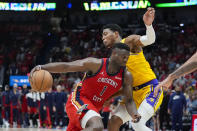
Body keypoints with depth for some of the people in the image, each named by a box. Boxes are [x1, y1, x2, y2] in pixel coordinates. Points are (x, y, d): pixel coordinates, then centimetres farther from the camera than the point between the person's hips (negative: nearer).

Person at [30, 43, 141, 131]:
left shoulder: (126, 76, -5)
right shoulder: (96, 64, -18)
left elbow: (129, 100, 1)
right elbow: (66, 66, -19)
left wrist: (134, 114, -23)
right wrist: (41, 67, -32)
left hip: (95, 107, 7)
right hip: (78, 100, -7)